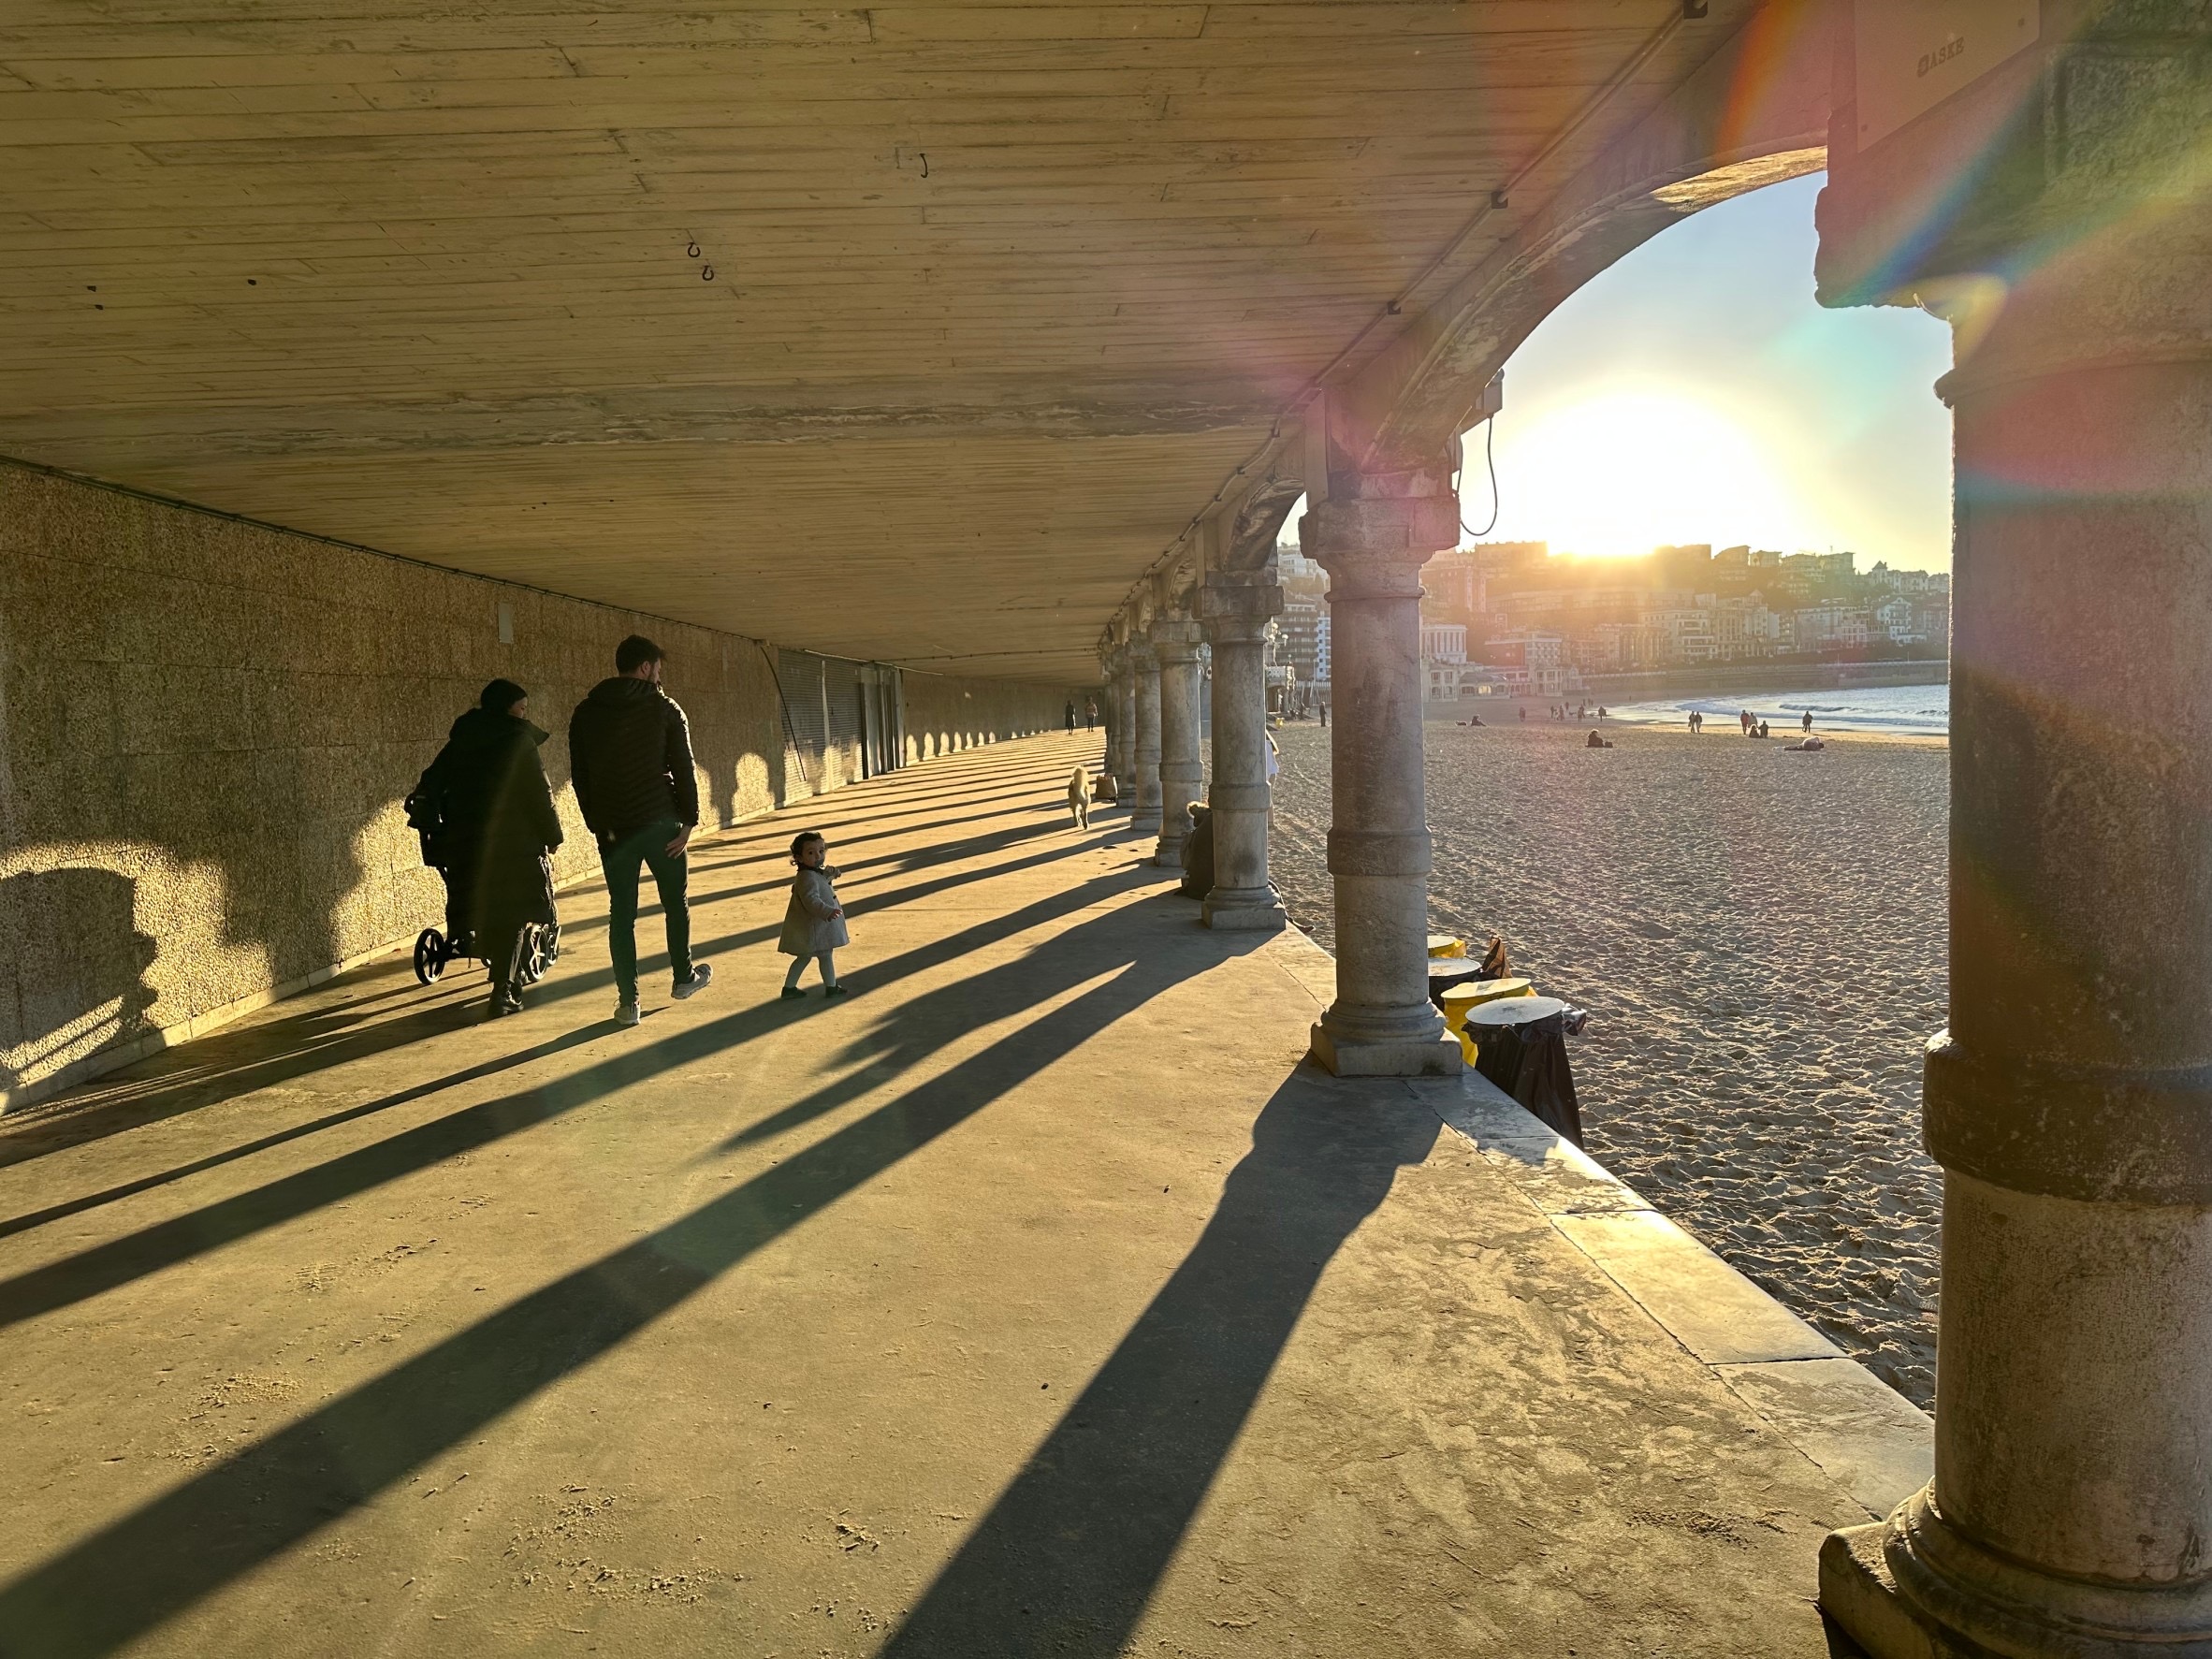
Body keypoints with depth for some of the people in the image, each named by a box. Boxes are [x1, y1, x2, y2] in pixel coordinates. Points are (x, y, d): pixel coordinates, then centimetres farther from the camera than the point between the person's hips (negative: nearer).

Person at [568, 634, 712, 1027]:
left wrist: (597, 823, 14)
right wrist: (689, 820, -4)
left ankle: (628, 1002, 5)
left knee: (621, 914, 6)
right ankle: (684, 977, 31)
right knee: (675, 901, 17)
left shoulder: (586, 713, 7)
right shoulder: (664, 708, -3)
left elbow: (579, 775, 8)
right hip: (660, 822, -2)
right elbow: (683, 769, -8)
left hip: (613, 827, 2)